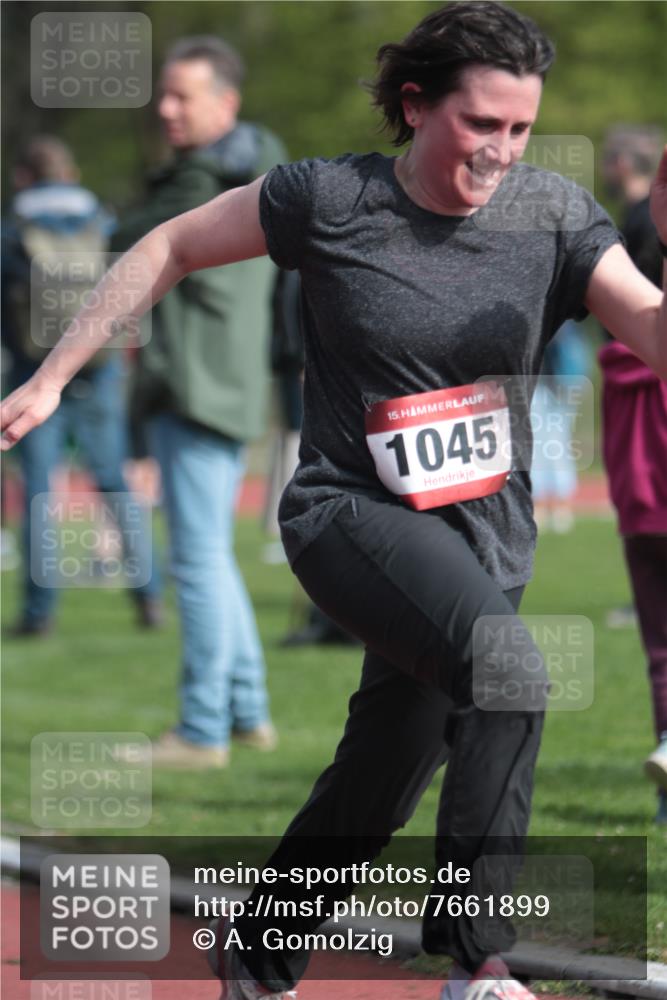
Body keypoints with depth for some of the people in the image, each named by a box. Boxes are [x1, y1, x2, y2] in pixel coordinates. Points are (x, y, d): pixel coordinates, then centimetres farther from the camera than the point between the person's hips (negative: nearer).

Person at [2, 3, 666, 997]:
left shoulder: (555, 216, -3)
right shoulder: (329, 200, -9)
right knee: (509, 667, -32)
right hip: (353, 514, -4)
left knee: (375, 797, 14)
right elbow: (171, 249, 3)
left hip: (486, 534, 4)